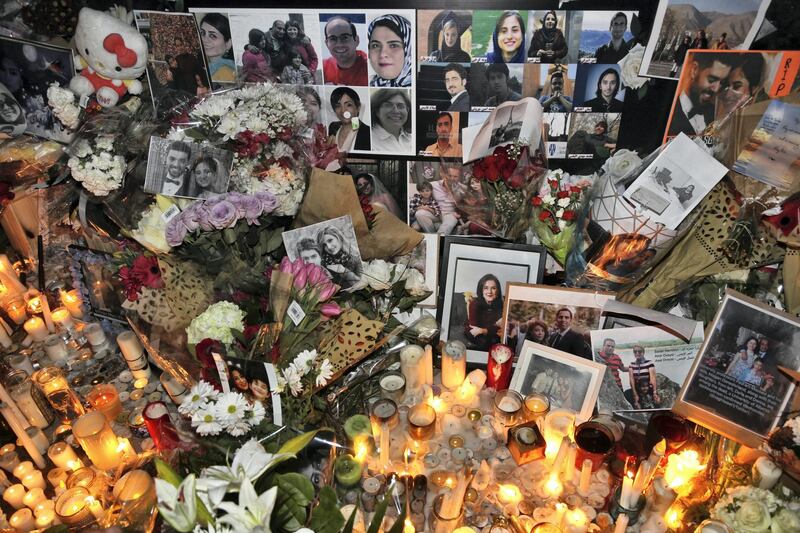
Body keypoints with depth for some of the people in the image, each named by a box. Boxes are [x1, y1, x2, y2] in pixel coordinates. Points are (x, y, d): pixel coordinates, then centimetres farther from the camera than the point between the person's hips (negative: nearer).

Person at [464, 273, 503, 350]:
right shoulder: (474, 304, -18)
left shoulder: (501, 305, -12)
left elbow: (501, 328, -13)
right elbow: (474, 328, -22)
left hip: (494, 342, 3)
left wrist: (483, 330, -28)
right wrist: (495, 326, -25)